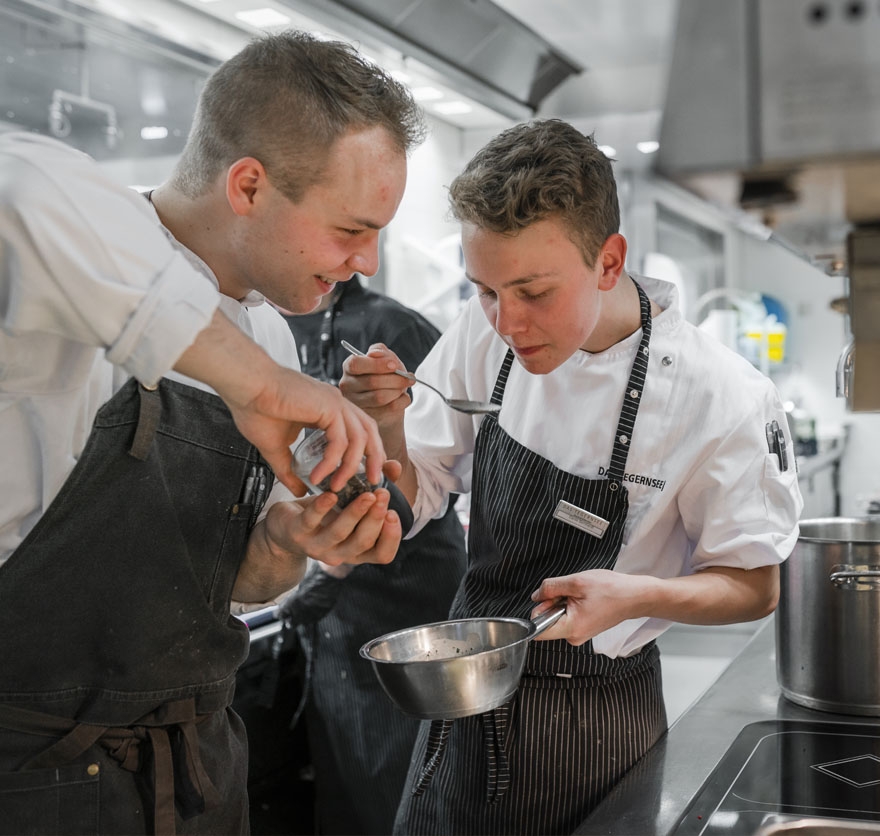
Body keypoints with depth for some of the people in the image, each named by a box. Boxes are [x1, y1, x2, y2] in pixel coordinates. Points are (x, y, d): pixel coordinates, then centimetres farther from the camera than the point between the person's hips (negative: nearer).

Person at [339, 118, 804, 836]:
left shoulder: (721, 399, -21)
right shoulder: (485, 336, -9)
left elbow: (755, 585, -9)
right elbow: (412, 504, -1)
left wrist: (639, 595, -28)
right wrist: (385, 424, -21)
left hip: (591, 729, -3)